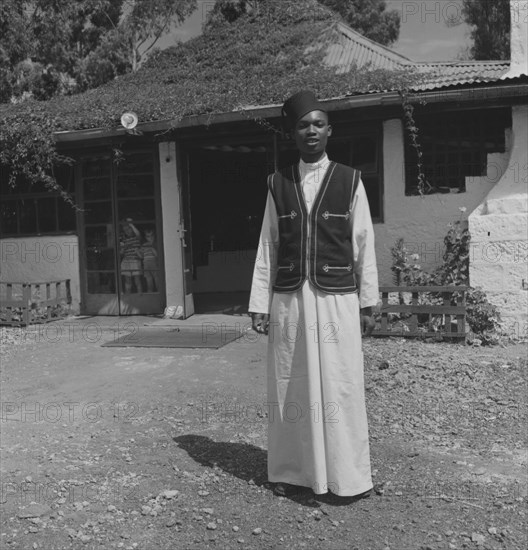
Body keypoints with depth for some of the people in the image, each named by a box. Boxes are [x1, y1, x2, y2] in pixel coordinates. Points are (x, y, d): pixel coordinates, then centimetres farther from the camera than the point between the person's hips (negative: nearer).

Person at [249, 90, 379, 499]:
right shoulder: (278, 184, 7)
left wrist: (368, 303, 1)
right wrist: (260, 304, 2)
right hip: (289, 300, 2)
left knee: (340, 387, 3)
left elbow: (363, 244, 4)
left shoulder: (349, 181, 3)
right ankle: (292, 471, 24)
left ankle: (347, 477, 20)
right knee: (290, 386, 8)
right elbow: (268, 246, 6)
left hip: (337, 300, -1)